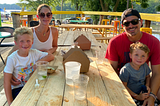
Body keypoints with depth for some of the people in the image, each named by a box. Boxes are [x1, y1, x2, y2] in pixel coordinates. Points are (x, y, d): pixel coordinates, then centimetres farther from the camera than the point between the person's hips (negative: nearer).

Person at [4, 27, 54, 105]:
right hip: (18, 88, -3)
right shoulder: (12, 58, -12)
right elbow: (7, 82, -12)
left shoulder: (34, 53, -2)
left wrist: (39, 62, -14)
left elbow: (51, 56, 3)